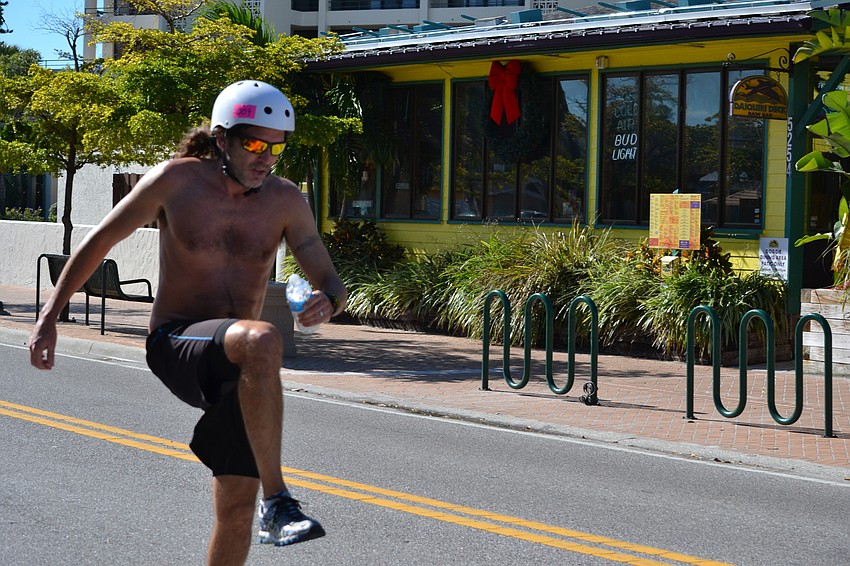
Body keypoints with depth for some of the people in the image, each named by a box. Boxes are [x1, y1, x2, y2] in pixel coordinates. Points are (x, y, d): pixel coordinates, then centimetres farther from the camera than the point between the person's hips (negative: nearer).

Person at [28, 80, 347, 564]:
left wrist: (328, 302, -22)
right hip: (175, 346, -4)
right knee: (263, 340, -36)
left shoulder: (285, 201, 1)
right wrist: (49, 318, 3)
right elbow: (99, 242, 5)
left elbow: (332, 283, 3)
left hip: (233, 367, 4)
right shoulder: (176, 181, -6)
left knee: (236, 510, -1)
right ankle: (277, 501, -34)